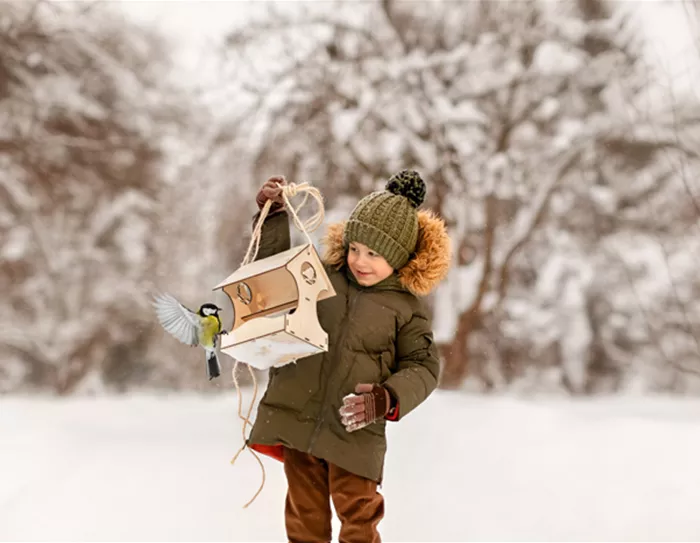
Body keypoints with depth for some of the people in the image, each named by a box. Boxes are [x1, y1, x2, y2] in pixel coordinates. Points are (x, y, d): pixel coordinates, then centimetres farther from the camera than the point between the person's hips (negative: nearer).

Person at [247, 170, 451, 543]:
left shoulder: (407, 307, -2)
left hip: (354, 432, -3)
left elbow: (422, 367, 0)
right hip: (295, 421, 3)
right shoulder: (321, 276, 4)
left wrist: (388, 399, -18)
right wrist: (273, 216, 7)